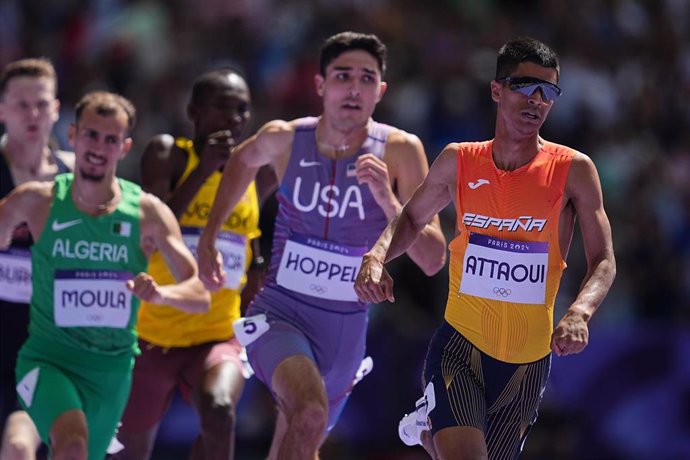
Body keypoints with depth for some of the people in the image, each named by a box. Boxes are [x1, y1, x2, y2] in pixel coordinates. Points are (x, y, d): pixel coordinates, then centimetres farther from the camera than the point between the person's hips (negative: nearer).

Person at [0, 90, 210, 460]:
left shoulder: (148, 213, -5)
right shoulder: (37, 202, -6)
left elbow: (201, 294, -9)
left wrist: (160, 293, -28)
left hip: (113, 367, 3)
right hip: (48, 359, -3)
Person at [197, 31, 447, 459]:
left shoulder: (400, 151, -12)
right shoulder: (284, 139, -8)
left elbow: (432, 260, -15)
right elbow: (244, 161, 19)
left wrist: (388, 202, -30)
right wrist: (209, 238, 16)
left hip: (346, 327, 2)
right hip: (280, 312, -2)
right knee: (310, 412, -32)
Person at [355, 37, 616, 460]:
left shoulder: (573, 170, -4)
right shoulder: (459, 162, 2)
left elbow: (604, 262, -4)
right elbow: (412, 219, 18)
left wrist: (579, 313, -25)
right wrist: (378, 257, -3)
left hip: (530, 357, 1)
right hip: (460, 344, -1)